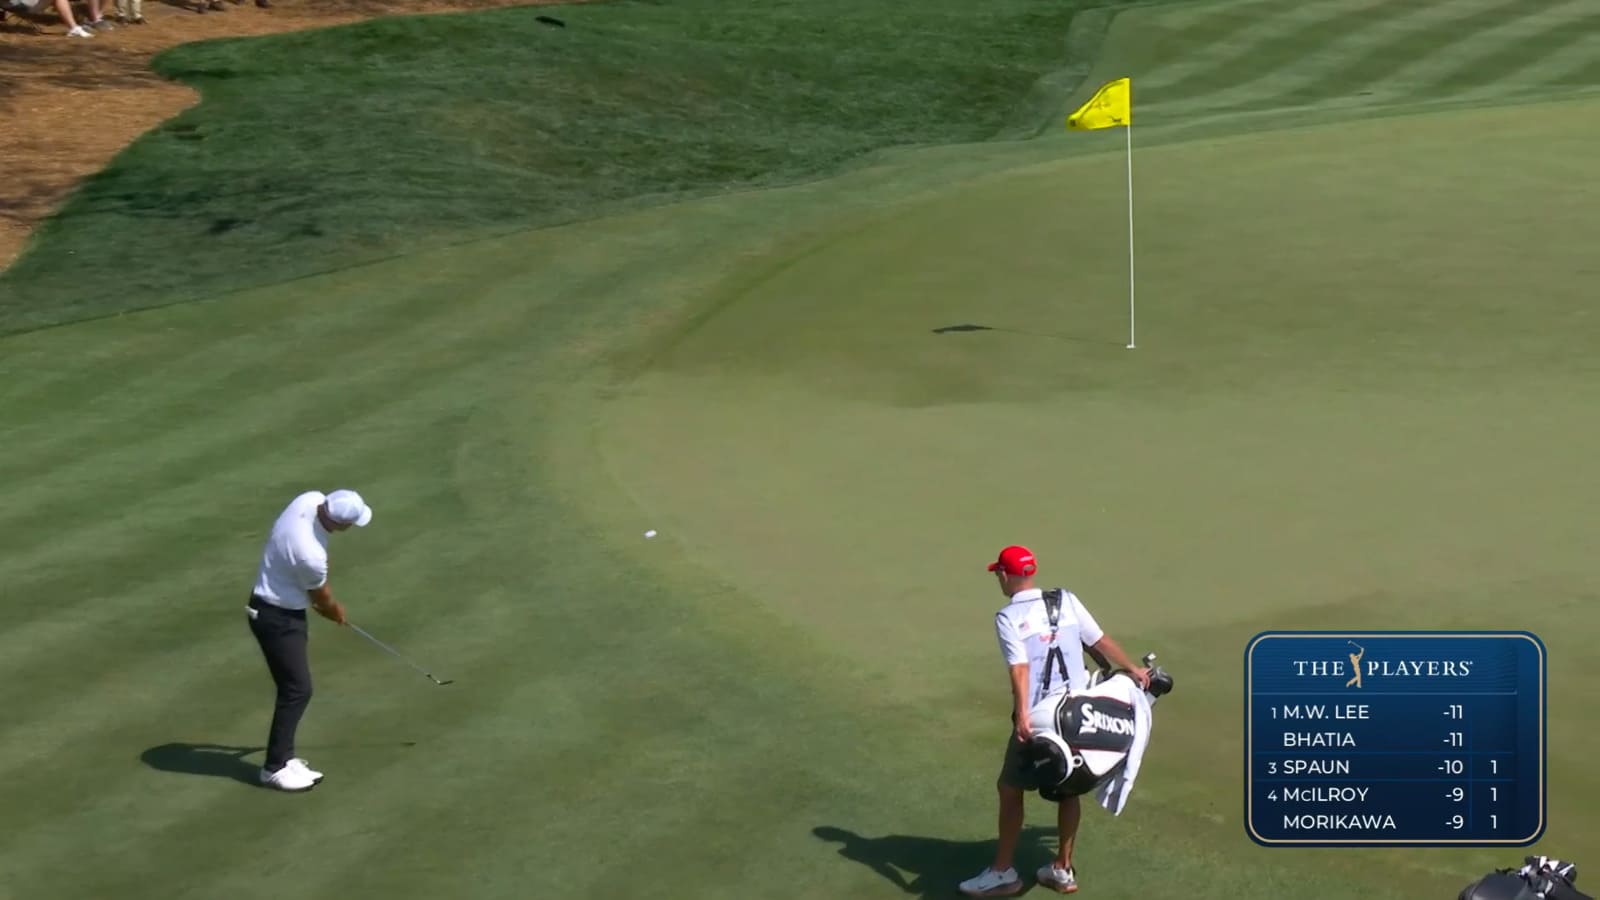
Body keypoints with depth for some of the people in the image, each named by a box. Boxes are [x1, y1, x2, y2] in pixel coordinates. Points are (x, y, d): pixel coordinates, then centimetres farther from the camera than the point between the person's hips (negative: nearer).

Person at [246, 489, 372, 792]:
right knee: (298, 689, -6)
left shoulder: (310, 500, -12)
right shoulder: (310, 555, -35)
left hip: (285, 609, 9)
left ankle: (284, 756, 20)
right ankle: (275, 767, 1)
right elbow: (322, 597, -11)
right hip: (277, 618, -9)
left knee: (294, 687, 13)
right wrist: (335, 611, 11)